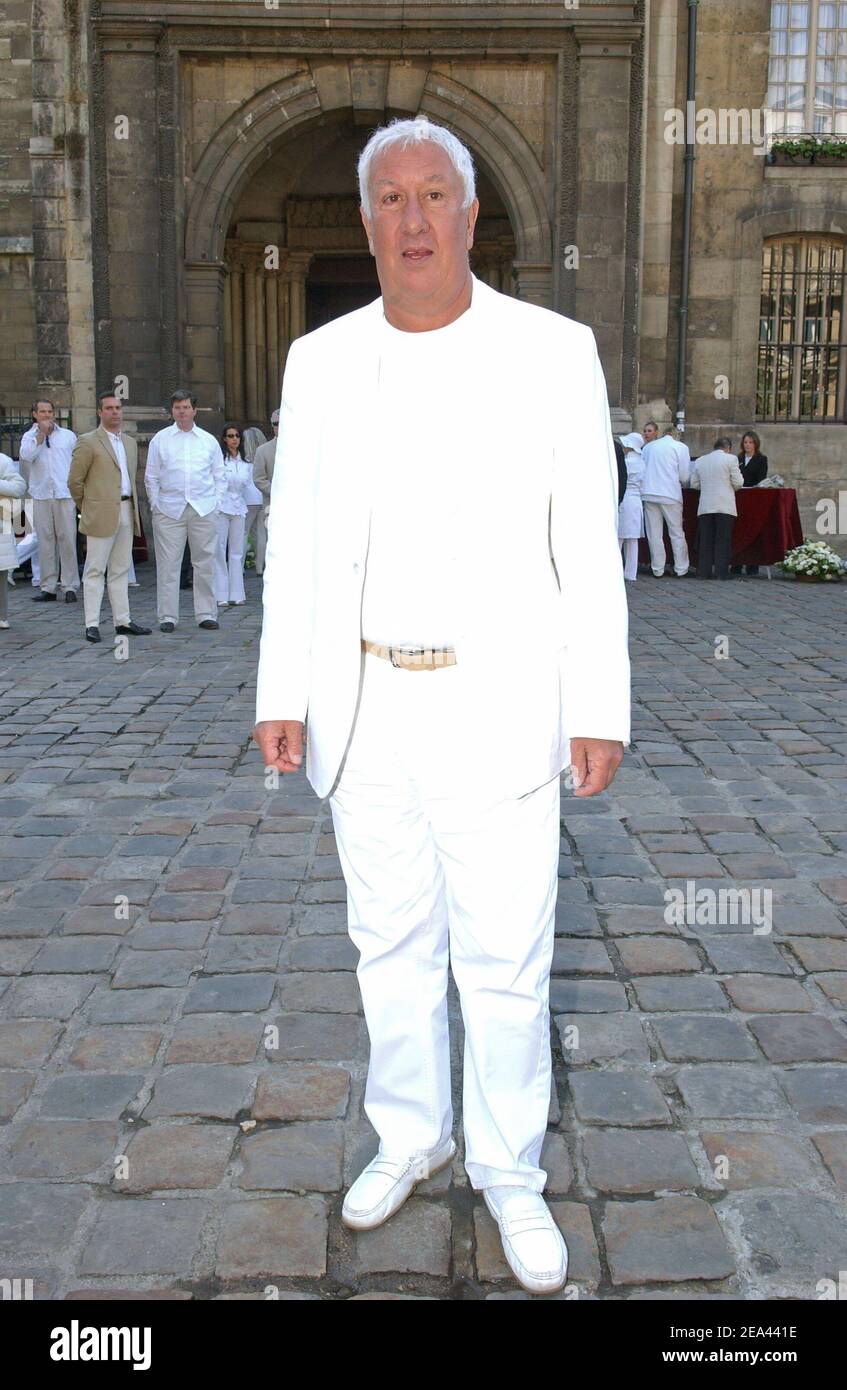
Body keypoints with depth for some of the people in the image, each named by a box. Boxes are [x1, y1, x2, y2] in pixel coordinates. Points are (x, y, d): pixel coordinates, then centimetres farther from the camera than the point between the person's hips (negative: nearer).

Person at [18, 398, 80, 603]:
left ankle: (70, 587, -2)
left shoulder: (68, 436, 11)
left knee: (67, 541, -5)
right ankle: (48, 588, 6)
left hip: (65, 495, -1)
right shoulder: (29, 437, 11)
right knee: (45, 542, 2)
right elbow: (26, 456, -8)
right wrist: (41, 434, -8)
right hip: (41, 496, 1)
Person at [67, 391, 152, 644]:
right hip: (101, 516, -6)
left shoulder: (130, 442, 16)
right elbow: (75, 480, -4)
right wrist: (89, 508, 2)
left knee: (121, 570, 10)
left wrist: (133, 507, 16)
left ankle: (122, 621, 15)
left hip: (126, 513, 7)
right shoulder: (87, 442, -5)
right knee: (95, 571, -4)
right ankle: (92, 625, -3)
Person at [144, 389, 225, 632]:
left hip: (204, 509, 1)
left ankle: (206, 614, 10)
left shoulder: (209, 440, 12)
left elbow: (219, 476, 15)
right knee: (168, 564, -3)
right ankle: (168, 616, 2)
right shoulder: (160, 439, 9)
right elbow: (151, 477, 10)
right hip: (169, 510, -1)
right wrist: (155, 505, 2)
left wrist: (215, 503, 5)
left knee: (205, 563, 3)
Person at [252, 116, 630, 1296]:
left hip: (495, 712, -3)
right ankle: (410, 1134, 37)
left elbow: (589, 545, -5)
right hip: (364, 710, 3)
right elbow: (295, 539, 6)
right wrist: (281, 694, 2)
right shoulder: (321, 361, 3)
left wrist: (602, 710, -8)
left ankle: (510, 1169, 27)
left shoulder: (553, 351, -5)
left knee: (506, 957, 5)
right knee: (391, 940, 16)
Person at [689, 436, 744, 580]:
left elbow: (694, 483, 13)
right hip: (725, 507, -3)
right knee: (723, 541, 0)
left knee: (705, 541, 7)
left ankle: (703, 572, 6)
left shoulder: (700, 460, 11)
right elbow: (738, 483, -4)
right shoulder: (730, 459, -1)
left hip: (705, 507, 3)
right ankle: (721, 572, -1)